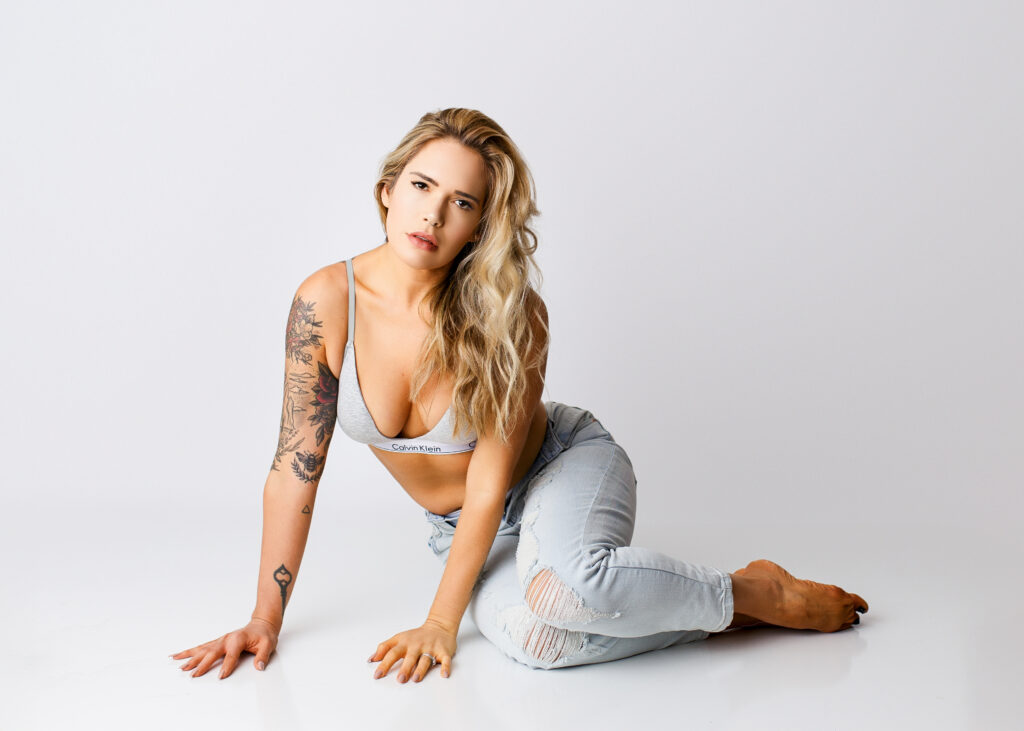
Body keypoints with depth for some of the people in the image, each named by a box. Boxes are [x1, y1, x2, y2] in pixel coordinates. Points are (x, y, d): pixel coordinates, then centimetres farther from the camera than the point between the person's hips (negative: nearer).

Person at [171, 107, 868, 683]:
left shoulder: (512, 314, -24)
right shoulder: (327, 302, -18)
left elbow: (491, 478, -19)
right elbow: (296, 468, -11)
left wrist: (441, 622, -18)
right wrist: (265, 619, -9)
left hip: (564, 467, -2)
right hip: (470, 525, 3)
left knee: (563, 584, -39)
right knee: (535, 641, -31)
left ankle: (759, 591, -12)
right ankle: (705, 607, -4)